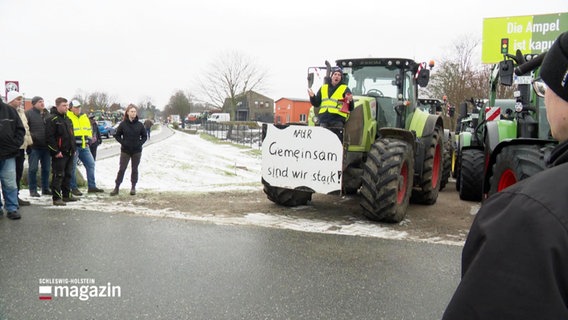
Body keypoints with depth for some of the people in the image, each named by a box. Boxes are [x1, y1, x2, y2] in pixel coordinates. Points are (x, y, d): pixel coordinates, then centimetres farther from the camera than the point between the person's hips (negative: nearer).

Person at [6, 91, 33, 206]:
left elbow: (26, 128, 21)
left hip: (21, 146, 8)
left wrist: (28, 143, 16)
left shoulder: (21, 111, 17)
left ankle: (16, 196, 23)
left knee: (19, 173, 13)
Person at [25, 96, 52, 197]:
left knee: (46, 169, 10)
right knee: (33, 169, -1)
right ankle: (33, 190, 8)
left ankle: (45, 188, 20)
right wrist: (31, 137, -20)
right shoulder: (29, 114, -3)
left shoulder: (47, 114, 15)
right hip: (34, 146, -5)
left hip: (46, 146, 5)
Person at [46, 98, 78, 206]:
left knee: (68, 175, 13)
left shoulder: (67, 119, 18)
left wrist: (73, 148, 16)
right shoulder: (52, 119, -10)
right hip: (59, 154, -9)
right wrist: (56, 151, -19)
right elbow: (49, 137, -16)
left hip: (69, 152, 9)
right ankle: (56, 198, -2)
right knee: (58, 175, -6)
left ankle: (67, 195, 22)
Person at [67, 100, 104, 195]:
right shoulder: (67, 117, -5)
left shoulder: (85, 117, 16)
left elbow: (89, 129, 23)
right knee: (72, 167, -1)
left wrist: (89, 140, 12)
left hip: (84, 146, 6)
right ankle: (73, 188, 8)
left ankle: (92, 186, 10)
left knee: (91, 164, 4)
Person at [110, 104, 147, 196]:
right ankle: (116, 187, 6)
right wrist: (123, 142, -8)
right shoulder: (123, 124, -4)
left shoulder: (140, 125, -1)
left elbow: (144, 136, 8)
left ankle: (133, 187, 19)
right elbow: (117, 135, 4)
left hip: (137, 151, 1)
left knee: (134, 169, 9)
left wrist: (140, 143, -5)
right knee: (121, 169, -1)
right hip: (125, 151, -1)